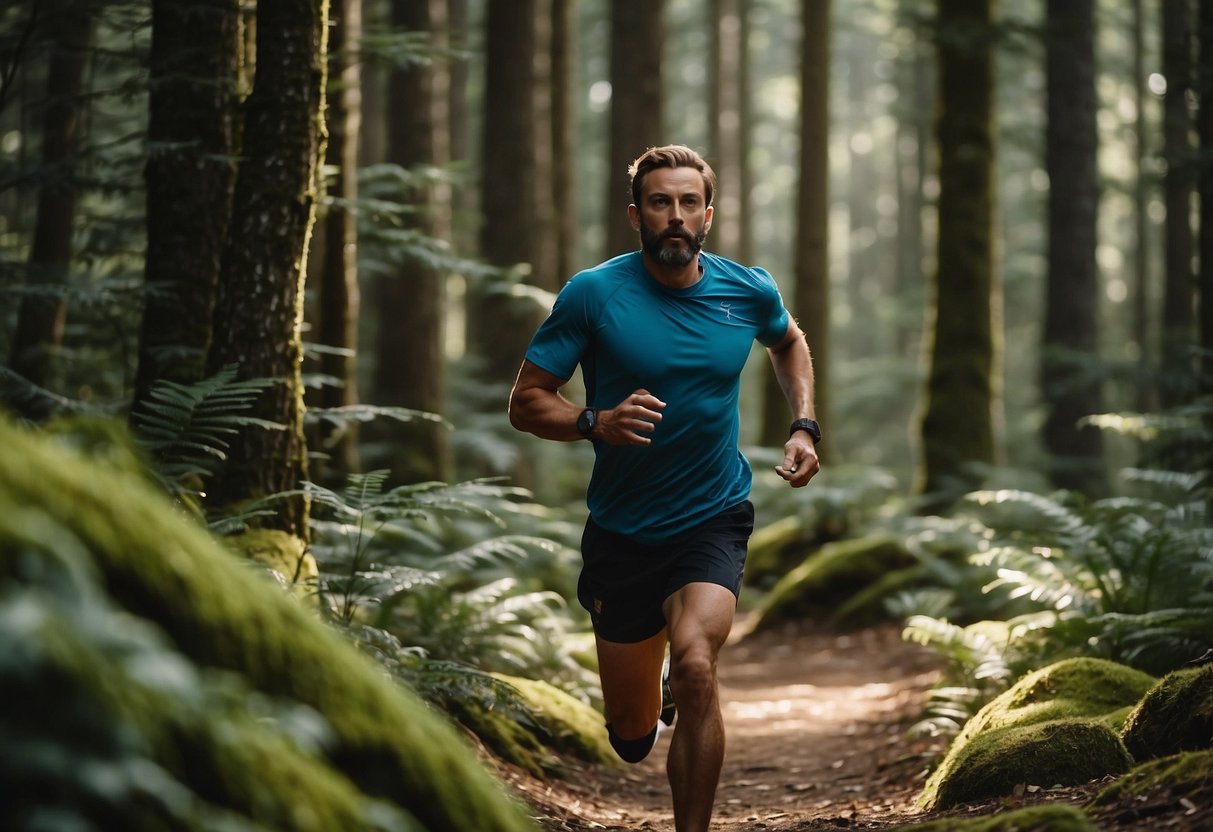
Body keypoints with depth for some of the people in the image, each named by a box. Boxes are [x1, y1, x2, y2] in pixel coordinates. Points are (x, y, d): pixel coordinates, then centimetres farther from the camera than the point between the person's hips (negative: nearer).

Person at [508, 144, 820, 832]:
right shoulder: (593, 294, -12)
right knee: (632, 739, 10)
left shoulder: (749, 291, -4)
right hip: (622, 534, 0)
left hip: (713, 521, 0)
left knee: (696, 667, -28)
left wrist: (805, 426, 6)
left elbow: (790, 342, 20)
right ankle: (654, 702, 49)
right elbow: (527, 402, -9)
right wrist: (597, 421, -27)